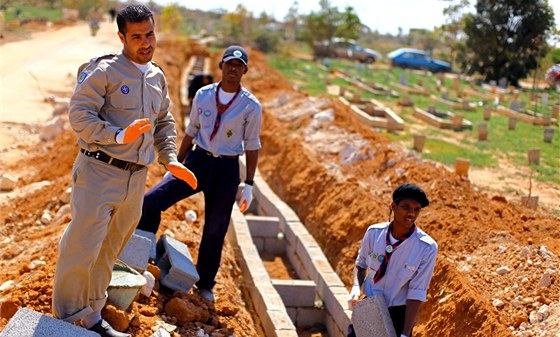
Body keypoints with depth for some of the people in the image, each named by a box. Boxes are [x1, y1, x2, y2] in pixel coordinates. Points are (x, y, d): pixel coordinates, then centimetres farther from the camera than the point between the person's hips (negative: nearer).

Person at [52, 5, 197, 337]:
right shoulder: (104, 70, -9)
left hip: (136, 178, 7)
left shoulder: (158, 77, 13)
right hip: (99, 172, -6)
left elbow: (165, 123, 23)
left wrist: (171, 160, 9)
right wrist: (119, 137, -24)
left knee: (108, 252, 15)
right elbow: (79, 113, -14)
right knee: (82, 248, -7)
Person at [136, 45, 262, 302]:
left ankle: (205, 286, 25)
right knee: (152, 200, -14)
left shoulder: (251, 106, -5)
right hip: (197, 162, 2)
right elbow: (191, 133, 11)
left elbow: (252, 146, -1)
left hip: (227, 169, -2)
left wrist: (248, 185, -3)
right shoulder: (203, 95, 3)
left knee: (215, 230, 6)